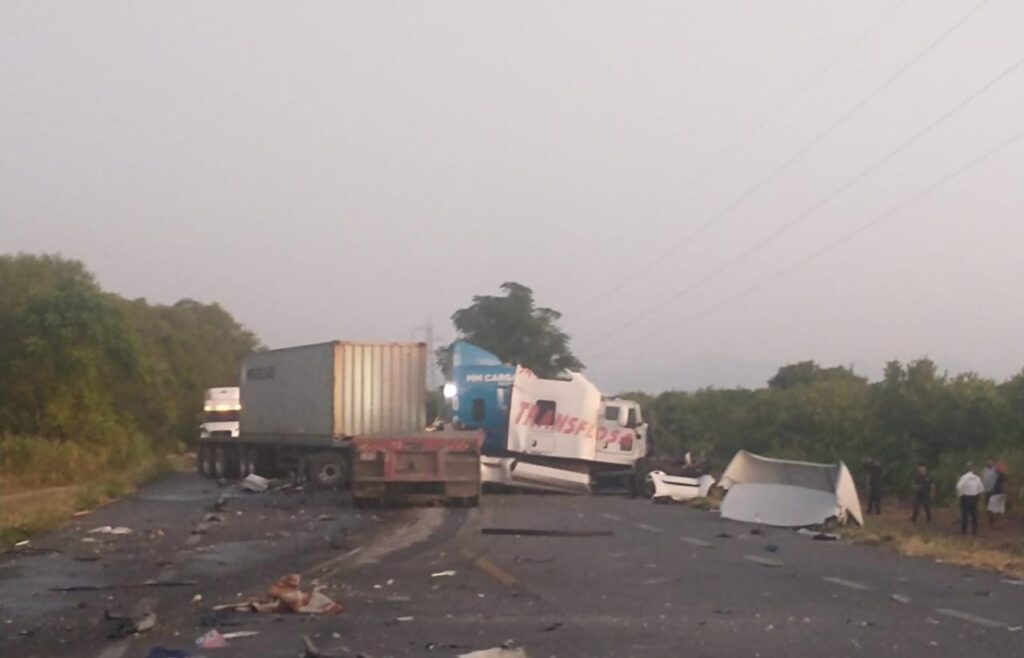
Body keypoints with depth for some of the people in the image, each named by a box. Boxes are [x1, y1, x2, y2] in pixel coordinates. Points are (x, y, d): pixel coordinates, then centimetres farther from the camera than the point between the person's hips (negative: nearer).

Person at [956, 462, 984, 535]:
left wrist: (959, 494, -4)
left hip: (965, 497, -3)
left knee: (964, 514, 3)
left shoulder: (964, 477, -12)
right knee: (974, 514, 11)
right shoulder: (977, 478, -1)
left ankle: (963, 530, 3)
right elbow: (981, 488, 2)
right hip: (974, 497, 3)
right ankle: (974, 530, 11)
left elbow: (959, 486, -21)